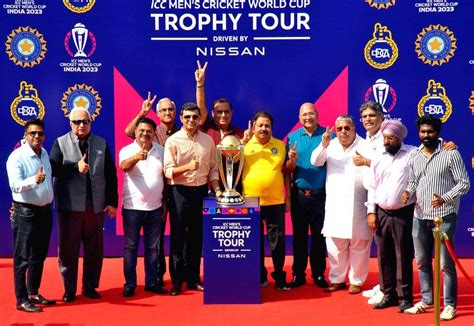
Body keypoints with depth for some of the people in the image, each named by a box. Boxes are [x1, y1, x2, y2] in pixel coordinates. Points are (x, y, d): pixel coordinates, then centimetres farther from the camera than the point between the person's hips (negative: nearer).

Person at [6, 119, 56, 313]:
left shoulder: (44, 153, 9)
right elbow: (15, 185, -26)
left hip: (45, 211, 8)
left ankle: (33, 293, 28)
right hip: (26, 212, -7)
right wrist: (34, 180, -41)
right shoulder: (17, 157, -14)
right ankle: (21, 300, 8)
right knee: (23, 258, 0)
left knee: (39, 257, 15)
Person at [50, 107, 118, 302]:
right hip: (70, 205, -2)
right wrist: (75, 167, -23)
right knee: (68, 249, 4)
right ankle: (69, 290, 17)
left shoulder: (101, 144, 9)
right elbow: (53, 168, -10)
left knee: (94, 249, 8)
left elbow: (111, 174, 6)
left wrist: (112, 202, 1)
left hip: (96, 205, 2)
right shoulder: (61, 143, 4)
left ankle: (90, 286, 22)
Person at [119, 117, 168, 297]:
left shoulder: (161, 151, 4)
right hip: (132, 208, -3)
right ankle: (130, 284, 13)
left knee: (153, 247, 11)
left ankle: (152, 282, 20)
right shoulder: (127, 150, -7)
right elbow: (124, 166, -29)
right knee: (131, 247, 5)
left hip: (155, 208, 3)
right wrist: (137, 157, -50)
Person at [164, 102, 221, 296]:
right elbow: (168, 171, -9)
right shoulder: (173, 141, -4)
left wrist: (216, 189, 1)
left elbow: (212, 168, 12)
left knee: (196, 236, 10)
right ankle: (176, 280, 10)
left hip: (201, 191, 3)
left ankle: (193, 278, 20)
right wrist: (187, 167, -24)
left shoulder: (208, 140, 8)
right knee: (178, 236, 2)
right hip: (180, 192, -3)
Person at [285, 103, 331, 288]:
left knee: (319, 236, 6)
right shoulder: (293, 138, 5)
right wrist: (292, 160, -16)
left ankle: (319, 274, 19)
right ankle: (298, 274, 18)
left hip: (321, 194, -1)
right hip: (299, 194, 2)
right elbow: (288, 170, 4)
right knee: (299, 236, 9)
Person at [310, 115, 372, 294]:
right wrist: (323, 145, -17)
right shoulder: (331, 145, 9)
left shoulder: (365, 146, 0)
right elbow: (315, 161, -2)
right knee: (335, 243, 7)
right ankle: (337, 279, 19)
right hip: (335, 204, 3)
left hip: (358, 204, -2)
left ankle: (356, 281, 16)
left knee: (359, 244, 4)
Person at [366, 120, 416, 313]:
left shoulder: (413, 154, -3)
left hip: (403, 214, -4)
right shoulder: (378, 159, 10)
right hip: (381, 214, 4)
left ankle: (405, 297, 13)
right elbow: (372, 187, 12)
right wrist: (371, 211, 7)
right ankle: (389, 295, 22)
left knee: (404, 257, 2)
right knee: (384, 257, 10)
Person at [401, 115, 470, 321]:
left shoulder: (450, 154, -6)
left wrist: (445, 198, -20)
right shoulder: (414, 156, 10)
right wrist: (408, 192, -2)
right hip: (420, 216, 5)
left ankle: (450, 305, 11)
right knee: (422, 261, 13)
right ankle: (426, 300, 27)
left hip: (444, 216, -5)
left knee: (446, 263, -1)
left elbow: (464, 183, -7)